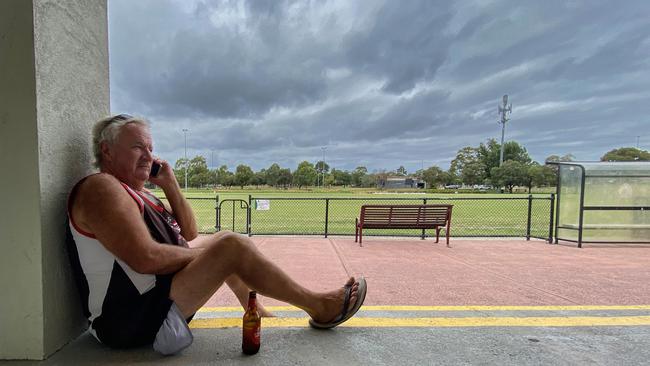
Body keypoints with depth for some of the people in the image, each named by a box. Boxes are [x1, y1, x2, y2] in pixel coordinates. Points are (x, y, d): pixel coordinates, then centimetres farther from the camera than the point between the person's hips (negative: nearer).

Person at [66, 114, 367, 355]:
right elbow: (145, 258, -28)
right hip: (132, 321, -10)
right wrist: (200, 254, -12)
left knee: (224, 239, 15)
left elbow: (190, 234, 11)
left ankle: (258, 314, 17)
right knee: (232, 246, -23)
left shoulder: (136, 192, 14)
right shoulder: (100, 187, -16)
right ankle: (319, 307, -11)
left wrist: (170, 185, 3)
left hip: (154, 295, 10)